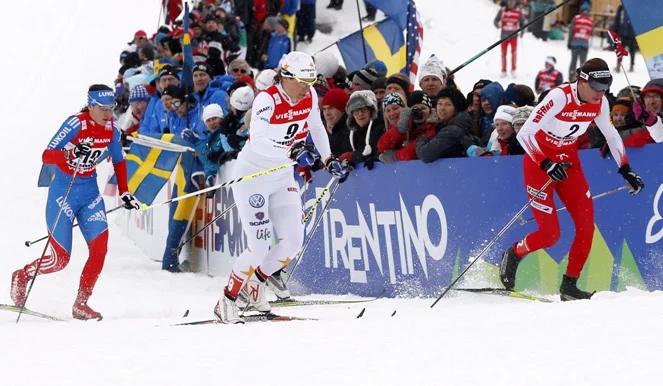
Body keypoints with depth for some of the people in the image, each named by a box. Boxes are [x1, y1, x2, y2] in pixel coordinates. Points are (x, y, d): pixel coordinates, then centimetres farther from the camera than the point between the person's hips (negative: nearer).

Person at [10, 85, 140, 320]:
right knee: (59, 260, -5)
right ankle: (22, 276, 25)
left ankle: (81, 304, -3)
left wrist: (124, 193, 12)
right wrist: (70, 153, -43)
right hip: (63, 192, -5)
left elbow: (119, 162, 17)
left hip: (89, 193, 5)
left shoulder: (111, 130, -1)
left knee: (100, 246, -15)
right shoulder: (76, 124, -19)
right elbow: (46, 156, -25)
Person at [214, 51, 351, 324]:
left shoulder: (310, 96, -4)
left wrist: (329, 160, 14)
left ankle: (256, 283, 23)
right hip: (253, 175, -7)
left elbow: (316, 127, 16)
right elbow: (257, 140, -38)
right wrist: (291, 151, -50)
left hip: (283, 177, 7)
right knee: (260, 246, -13)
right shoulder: (267, 100, -24)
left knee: (292, 240, -2)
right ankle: (227, 301, 2)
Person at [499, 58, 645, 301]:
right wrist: (546, 165, -38)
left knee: (586, 225, -7)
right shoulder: (560, 97, -28)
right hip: (539, 162, -6)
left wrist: (626, 170, 7)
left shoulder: (600, 103, -8)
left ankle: (569, 285, 5)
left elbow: (611, 135, 11)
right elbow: (524, 134, -28)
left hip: (568, 162, 6)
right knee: (550, 234, -10)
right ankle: (514, 255, 20)